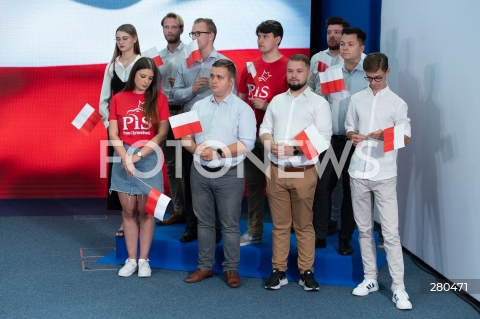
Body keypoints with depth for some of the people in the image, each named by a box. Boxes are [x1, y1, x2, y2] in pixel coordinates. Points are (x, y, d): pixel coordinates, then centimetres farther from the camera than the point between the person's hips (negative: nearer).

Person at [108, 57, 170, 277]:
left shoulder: (159, 99, 1)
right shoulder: (118, 99, 4)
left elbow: (162, 133, -5)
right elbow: (113, 133, 0)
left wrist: (139, 155, -13)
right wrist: (125, 157, -14)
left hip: (149, 159, -1)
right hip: (123, 159, 1)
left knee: (145, 211, 4)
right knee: (128, 211, 6)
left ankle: (144, 260, 12)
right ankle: (131, 259, 14)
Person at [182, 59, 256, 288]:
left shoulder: (242, 109, -5)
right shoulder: (199, 106, 10)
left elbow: (246, 143, -14)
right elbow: (185, 134, 7)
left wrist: (218, 152, -19)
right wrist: (195, 148, -14)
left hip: (229, 174, -4)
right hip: (200, 172, 4)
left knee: (230, 225, 2)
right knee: (204, 222, 11)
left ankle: (231, 269, 13)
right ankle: (204, 266, 21)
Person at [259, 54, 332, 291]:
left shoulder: (319, 103, 0)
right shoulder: (277, 100, 14)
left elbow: (323, 137, -10)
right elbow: (264, 129, 13)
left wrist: (294, 148, -19)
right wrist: (271, 144, -9)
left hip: (303, 172, -3)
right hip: (276, 170, 4)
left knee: (304, 225, 4)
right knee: (279, 224, 8)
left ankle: (306, 271, 11)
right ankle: (278, 271, 13)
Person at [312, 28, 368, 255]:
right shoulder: (330, 72, 7)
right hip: (331, 139, 3)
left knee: (351, 190, 7)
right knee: (322, 186, 4)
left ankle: (345, 238, 19)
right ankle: (319, 236, 15)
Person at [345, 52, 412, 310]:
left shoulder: (397, 103, -1)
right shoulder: (356, 100, 9)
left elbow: (406, 137, -1)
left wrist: (387, 136, -21)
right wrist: (353, 136, -8)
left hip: (384, 174, -4)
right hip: (358, 172, 4)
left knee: (391, 232, -6)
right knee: (364, 229, 11)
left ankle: (398, 288, -3)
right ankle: (370, 278, 22)